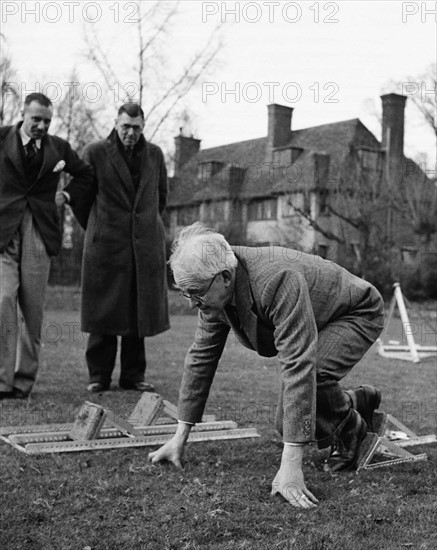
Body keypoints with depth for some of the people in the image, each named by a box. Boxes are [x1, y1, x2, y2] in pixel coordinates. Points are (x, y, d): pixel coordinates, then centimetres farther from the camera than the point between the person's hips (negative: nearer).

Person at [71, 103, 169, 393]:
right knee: (104, 313, 0)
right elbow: (79, 195, 6)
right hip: (106, 245, -3)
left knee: (140, 312, 4)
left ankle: (133, 375, 13)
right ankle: (99, 375, 10)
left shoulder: (155, 155, 11)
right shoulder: (95, 153, 0)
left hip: (146, 244, 3)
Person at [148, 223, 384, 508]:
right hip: (317, 321, 7)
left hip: (358, 313, -7)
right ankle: (359, 402, 28)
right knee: (288, 424, 1)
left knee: (312, 372, -36)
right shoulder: (214, 291, -17)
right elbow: (201, 356, -6)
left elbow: (299, 366, -46)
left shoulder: (279, 281, -42)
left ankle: (350, 428, -3)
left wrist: (291, 464, -47)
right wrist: (180, 437, -6)